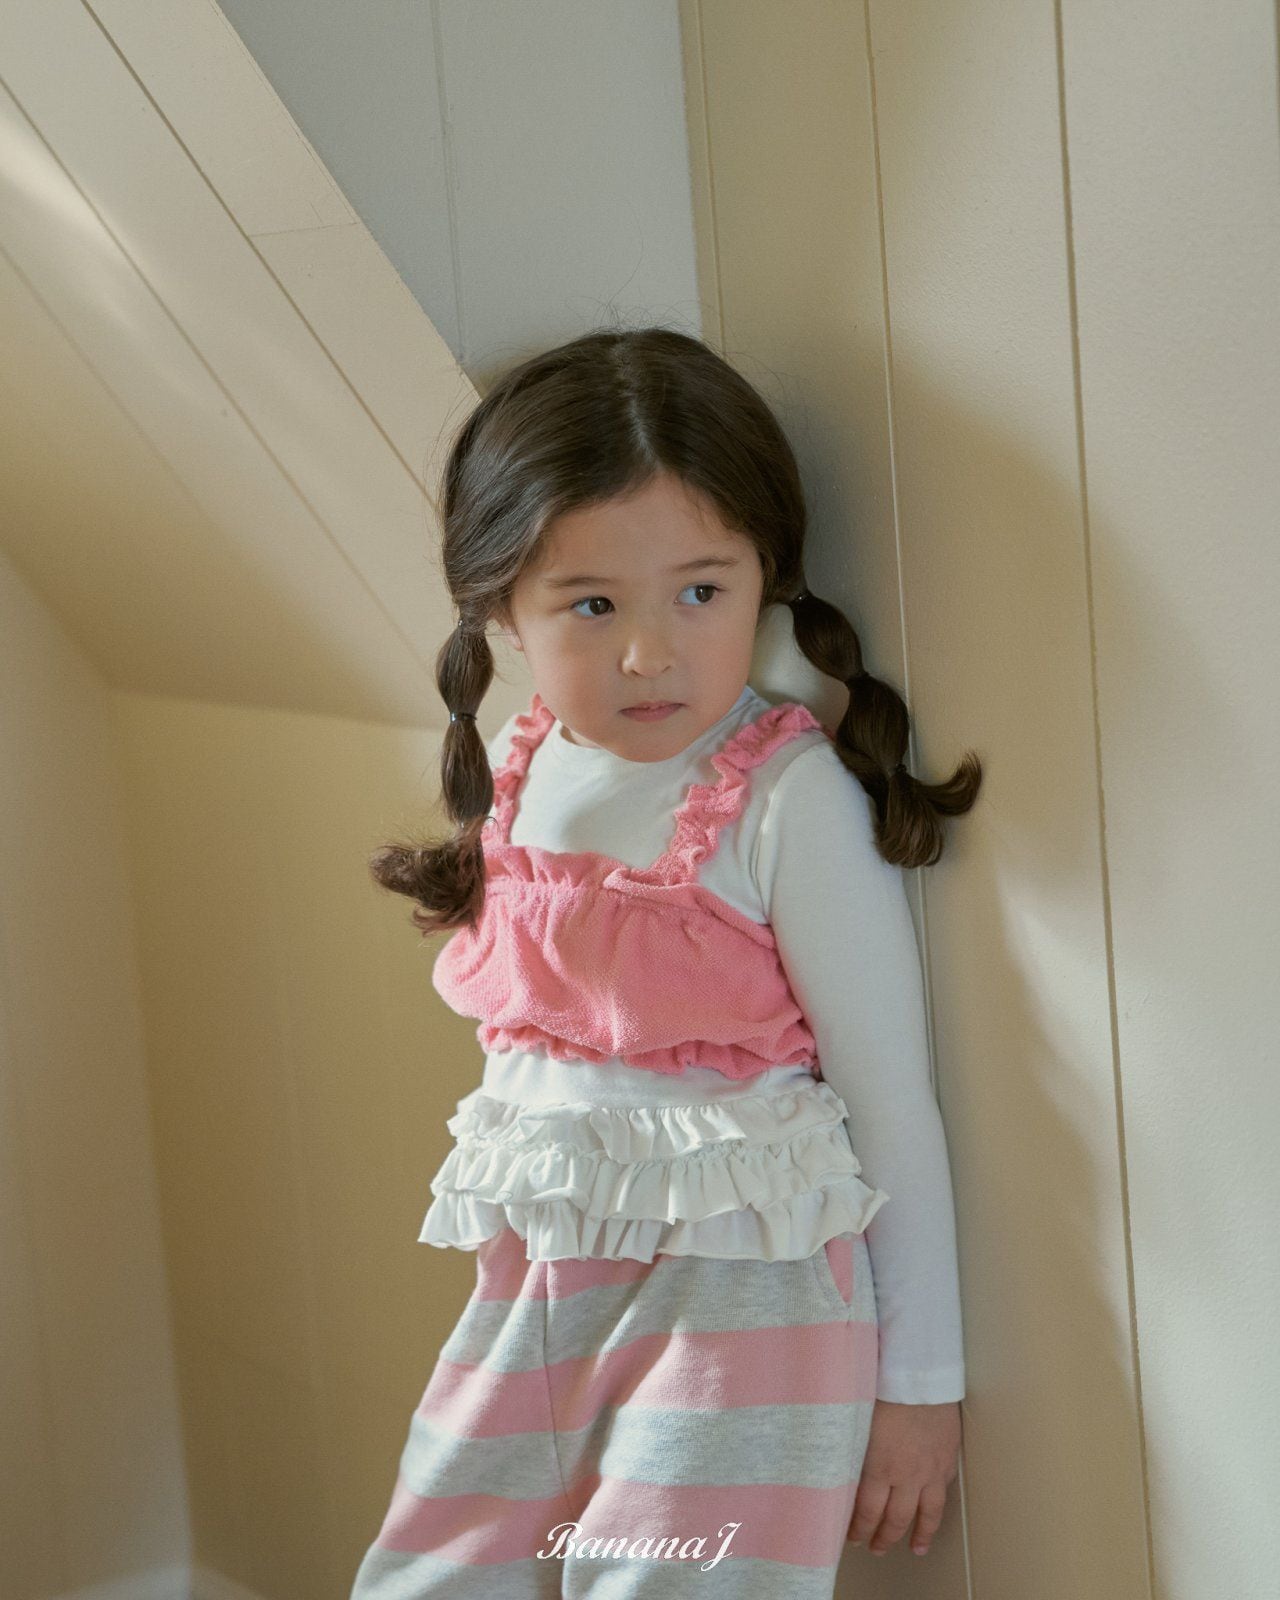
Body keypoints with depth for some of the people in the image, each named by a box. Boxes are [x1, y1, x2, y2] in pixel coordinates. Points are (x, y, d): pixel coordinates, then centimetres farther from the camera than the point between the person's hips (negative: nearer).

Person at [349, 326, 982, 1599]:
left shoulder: (790, 799, -15)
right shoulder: (518, 781, 4)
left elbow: (890, 1100, -11)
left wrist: (920, 1381, -7)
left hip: (736, 1295, -6)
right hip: (534, 1285, 6)